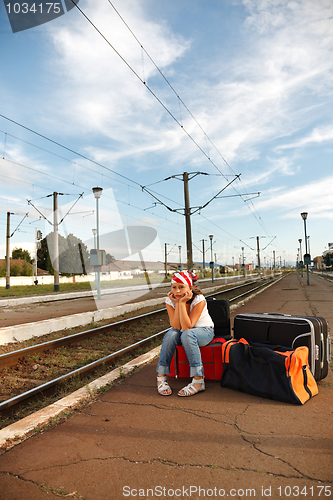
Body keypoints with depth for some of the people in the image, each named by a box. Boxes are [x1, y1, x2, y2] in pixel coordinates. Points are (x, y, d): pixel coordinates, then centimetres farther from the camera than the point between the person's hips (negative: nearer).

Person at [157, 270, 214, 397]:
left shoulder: (199, 300, -26)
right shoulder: (170, 301, -14)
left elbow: (187, 327, -33)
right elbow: (176, 327, -24)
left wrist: (182, 303, -36)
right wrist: (177, 303, -29)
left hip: (205, 331, -3)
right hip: (183, 332, 4)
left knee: (187, 334, -35)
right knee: (171, 334, -29)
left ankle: (198, 380, -30)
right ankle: (161, 376, -18)